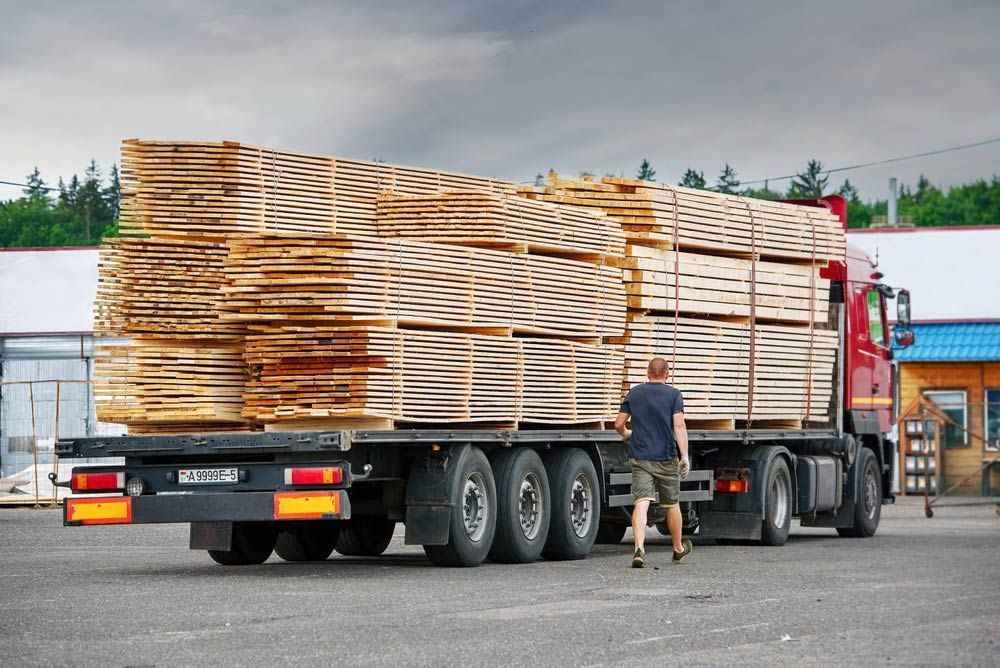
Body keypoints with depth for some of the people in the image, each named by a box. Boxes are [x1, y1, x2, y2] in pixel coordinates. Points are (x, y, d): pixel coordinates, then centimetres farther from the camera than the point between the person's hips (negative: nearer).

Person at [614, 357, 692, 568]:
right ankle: (678, 549, 32)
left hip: (640, 457, 1)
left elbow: (619, 423, 10)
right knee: (672, 505, 14)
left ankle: (639, 548, -29)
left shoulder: (634, 393, 6)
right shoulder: (673, 394, -2)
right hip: (666, 458, -1)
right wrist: (684, 456, -12)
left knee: (641, 502, -9)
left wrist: (626, 434, 32)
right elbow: (679, 425, -11)